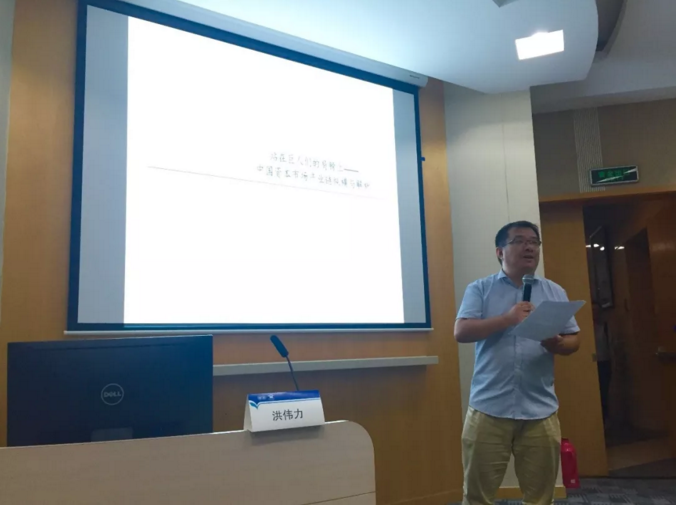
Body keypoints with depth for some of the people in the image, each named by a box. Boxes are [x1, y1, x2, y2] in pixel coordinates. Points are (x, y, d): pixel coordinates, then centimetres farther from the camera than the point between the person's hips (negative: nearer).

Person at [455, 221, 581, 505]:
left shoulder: (555, 292, 12)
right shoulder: (479, 289, 4)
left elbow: (573, 340, 9)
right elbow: (461, 332, -8)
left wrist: (554, 342, -14)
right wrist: (508, 319, -17)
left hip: (540, 411, 3)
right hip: (488, 409, -2)